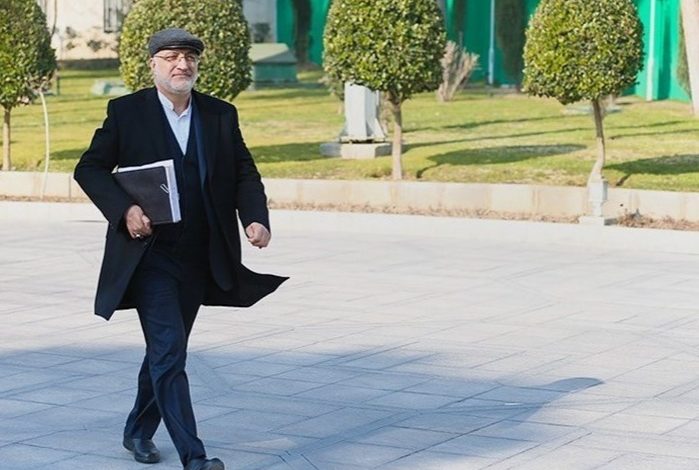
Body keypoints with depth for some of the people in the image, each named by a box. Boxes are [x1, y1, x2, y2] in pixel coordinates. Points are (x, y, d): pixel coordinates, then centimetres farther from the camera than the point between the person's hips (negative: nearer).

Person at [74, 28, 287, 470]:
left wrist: (256, 218, -11)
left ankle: (140, 430, 36)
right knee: (168, 353, -12)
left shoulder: (221, 115, 7)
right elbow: (90, 169, -1)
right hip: (149, 254, -4)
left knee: (167, 350, 16)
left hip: (198, 259, 4)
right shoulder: (126, 112, -2)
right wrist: (124, 209, -17)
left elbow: (245, 174, 7)